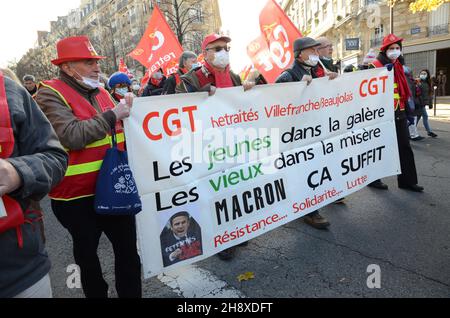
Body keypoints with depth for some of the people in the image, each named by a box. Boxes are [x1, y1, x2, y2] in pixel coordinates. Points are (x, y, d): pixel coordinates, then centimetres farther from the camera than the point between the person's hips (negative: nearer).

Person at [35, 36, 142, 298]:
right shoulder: (50, 94, -10)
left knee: (128, 249, 14)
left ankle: (131, 293, 32)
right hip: (78, 196, -6)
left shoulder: (101, 93, 11)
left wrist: (127, 113, 4)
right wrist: (113, 115, -19)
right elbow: (72, 136, -26)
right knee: (87, 254, 16)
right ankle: (96, 293, 38)